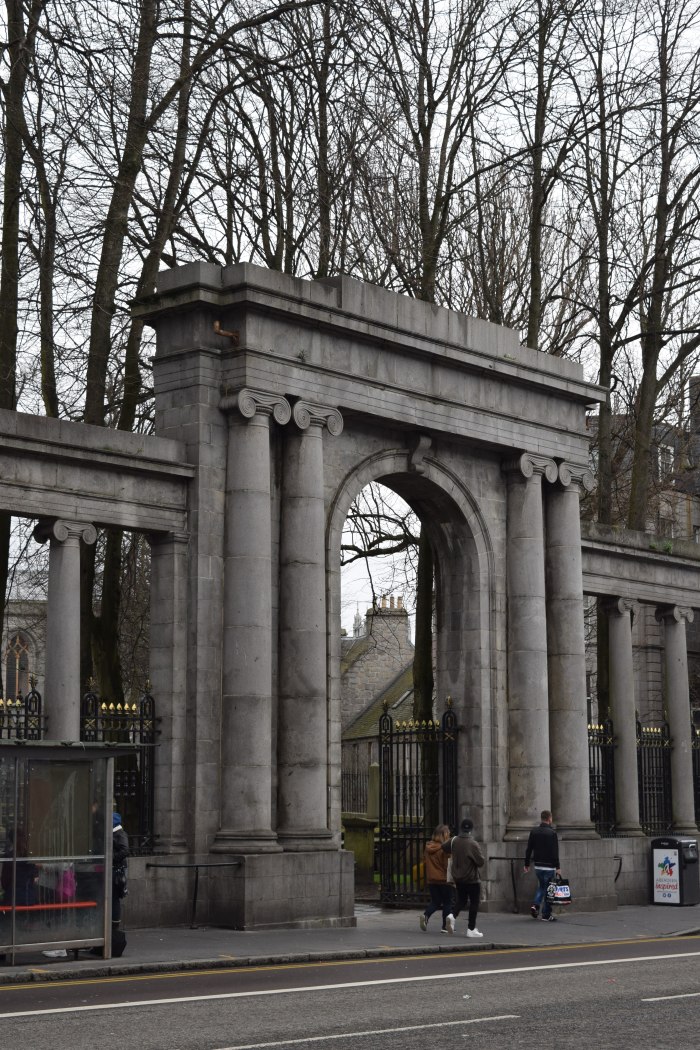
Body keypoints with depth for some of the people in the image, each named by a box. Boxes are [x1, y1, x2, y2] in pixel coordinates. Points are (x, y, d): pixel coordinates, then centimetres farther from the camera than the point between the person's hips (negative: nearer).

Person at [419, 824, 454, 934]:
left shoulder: (428, 846, 2)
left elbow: (424, 861, 10)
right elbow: (447, 864, -16)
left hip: (431, 879, 5)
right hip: (444, 879, -5)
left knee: (435, 902, 14)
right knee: (447, 903, 9)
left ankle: (426, 915, -13)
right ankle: (445, 927, 10)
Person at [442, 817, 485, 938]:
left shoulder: (453, 841, -3)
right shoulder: (473, 845, -20)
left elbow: (444, 847, 16)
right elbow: (481, 862, -18)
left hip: (458, 878, 5)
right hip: (472, 879, -5)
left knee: (461, 901, 20)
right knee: (474, 904, 7)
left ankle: (452, 915, -7)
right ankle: (471, 929, 7)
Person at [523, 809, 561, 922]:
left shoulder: (534, 832, 5)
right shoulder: (552, 833, -11)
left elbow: (529, 849, 7)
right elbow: (555, 852, -13)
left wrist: (527, 864, 14)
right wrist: (557, 868, -10)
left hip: (538, 865, 5)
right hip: (549, 866, -5)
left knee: (541, 886, 21)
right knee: (548, 888, 2)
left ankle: (535, 905, 0)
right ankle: (547, 914, 4)